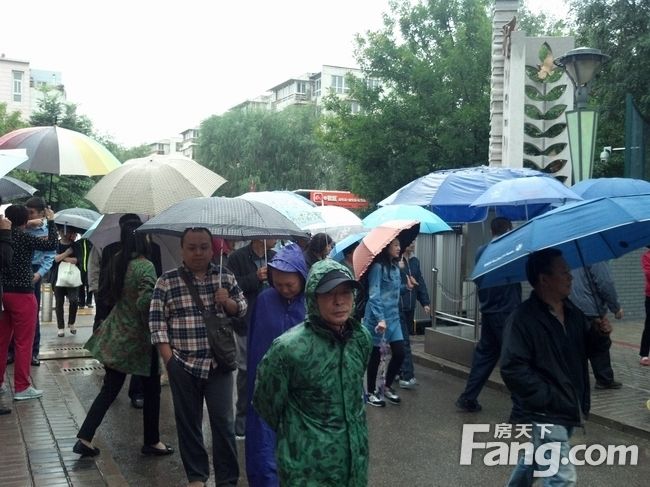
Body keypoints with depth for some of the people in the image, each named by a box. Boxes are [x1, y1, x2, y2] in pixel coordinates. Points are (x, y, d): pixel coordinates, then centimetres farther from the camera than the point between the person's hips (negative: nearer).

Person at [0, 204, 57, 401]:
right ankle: (22, 388, 5)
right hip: (22, 295, -7)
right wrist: (51, 221, -4)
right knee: (23, 342, 0)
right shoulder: (24, 237, -13)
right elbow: (51, 244, -14)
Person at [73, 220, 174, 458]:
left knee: (109, 389, 15)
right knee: (151, 390, 11)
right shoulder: (145, 267, -20)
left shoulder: (118, 262, 2)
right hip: (139, 339, -7)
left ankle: (85, 438, 12)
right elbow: (146, 303, -27)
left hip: (116, 336, 7)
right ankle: (151, 442, 23)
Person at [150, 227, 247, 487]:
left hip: (219, 362, 1)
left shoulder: (225, 276, 4)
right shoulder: (167, 280, -3)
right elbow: (157, 320, -3)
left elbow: (242, 309, 13)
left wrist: (228, 301, -10)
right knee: (188, 422, 10)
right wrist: (168, 358, -8)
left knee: (224, 422, 1)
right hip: (183, 364, 0)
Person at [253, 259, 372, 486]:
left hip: (356, 459, 5)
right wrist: (295, 434, 6)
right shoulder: (289, 348, -21)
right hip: (308, 468, -5)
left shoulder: (362, 338, -5)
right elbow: (266, 403, -7)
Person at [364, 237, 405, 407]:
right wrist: (380, 319, -27)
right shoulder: (378, 267, -15)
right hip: (377, 317, -7)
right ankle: (371, 392, 19)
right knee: (375, 355, 4)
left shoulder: (395, 267, 11)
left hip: (394, 317, 7)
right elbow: (374, 295, -21)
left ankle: (387, 387, 24)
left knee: (399, 353, 4)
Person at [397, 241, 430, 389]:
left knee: (403, 340, 14)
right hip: (398, 308, -7)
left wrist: (425, 303, 9)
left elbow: (420, 283, 14)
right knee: (404, 341, -10)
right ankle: (407, 377, -10)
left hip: (410, 307, 7)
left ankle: (398, 371, 25)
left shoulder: (415, 261, 12)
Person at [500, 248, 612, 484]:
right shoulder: (522, 318, -20)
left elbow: (584, 349, 18)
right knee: (562, 477, -7)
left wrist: (599, 335, -3)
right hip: (547, 412, -8)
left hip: (570, 408, 8)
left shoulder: (572, 312, 5)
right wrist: (547, 398, -21)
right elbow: (512, 369, -23)